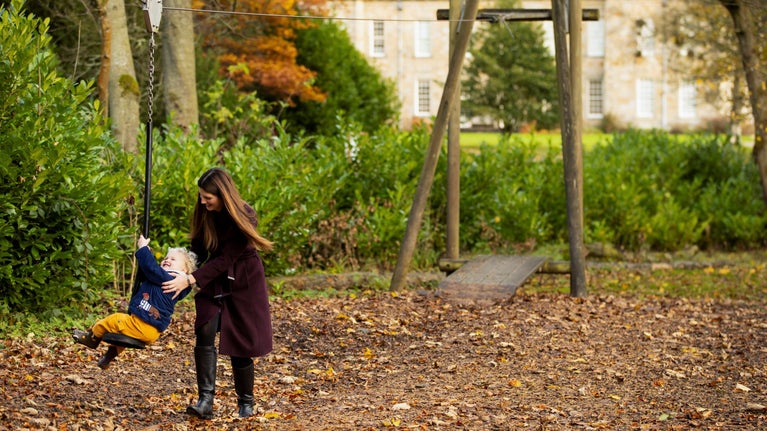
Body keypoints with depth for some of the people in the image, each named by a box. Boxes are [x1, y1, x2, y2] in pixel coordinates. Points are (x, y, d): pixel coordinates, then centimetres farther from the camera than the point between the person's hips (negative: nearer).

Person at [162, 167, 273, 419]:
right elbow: (198, 249, 3)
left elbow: (224, 259, -27)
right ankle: (205, 401, -18)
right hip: (214, 283, 4)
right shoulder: (205, 214, -7)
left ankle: (245, 404, 19)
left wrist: (190, 280, -33)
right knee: (204, 336, -15)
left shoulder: (244, 217, -23)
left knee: (240, 344, 0)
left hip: (243, 285, -4)